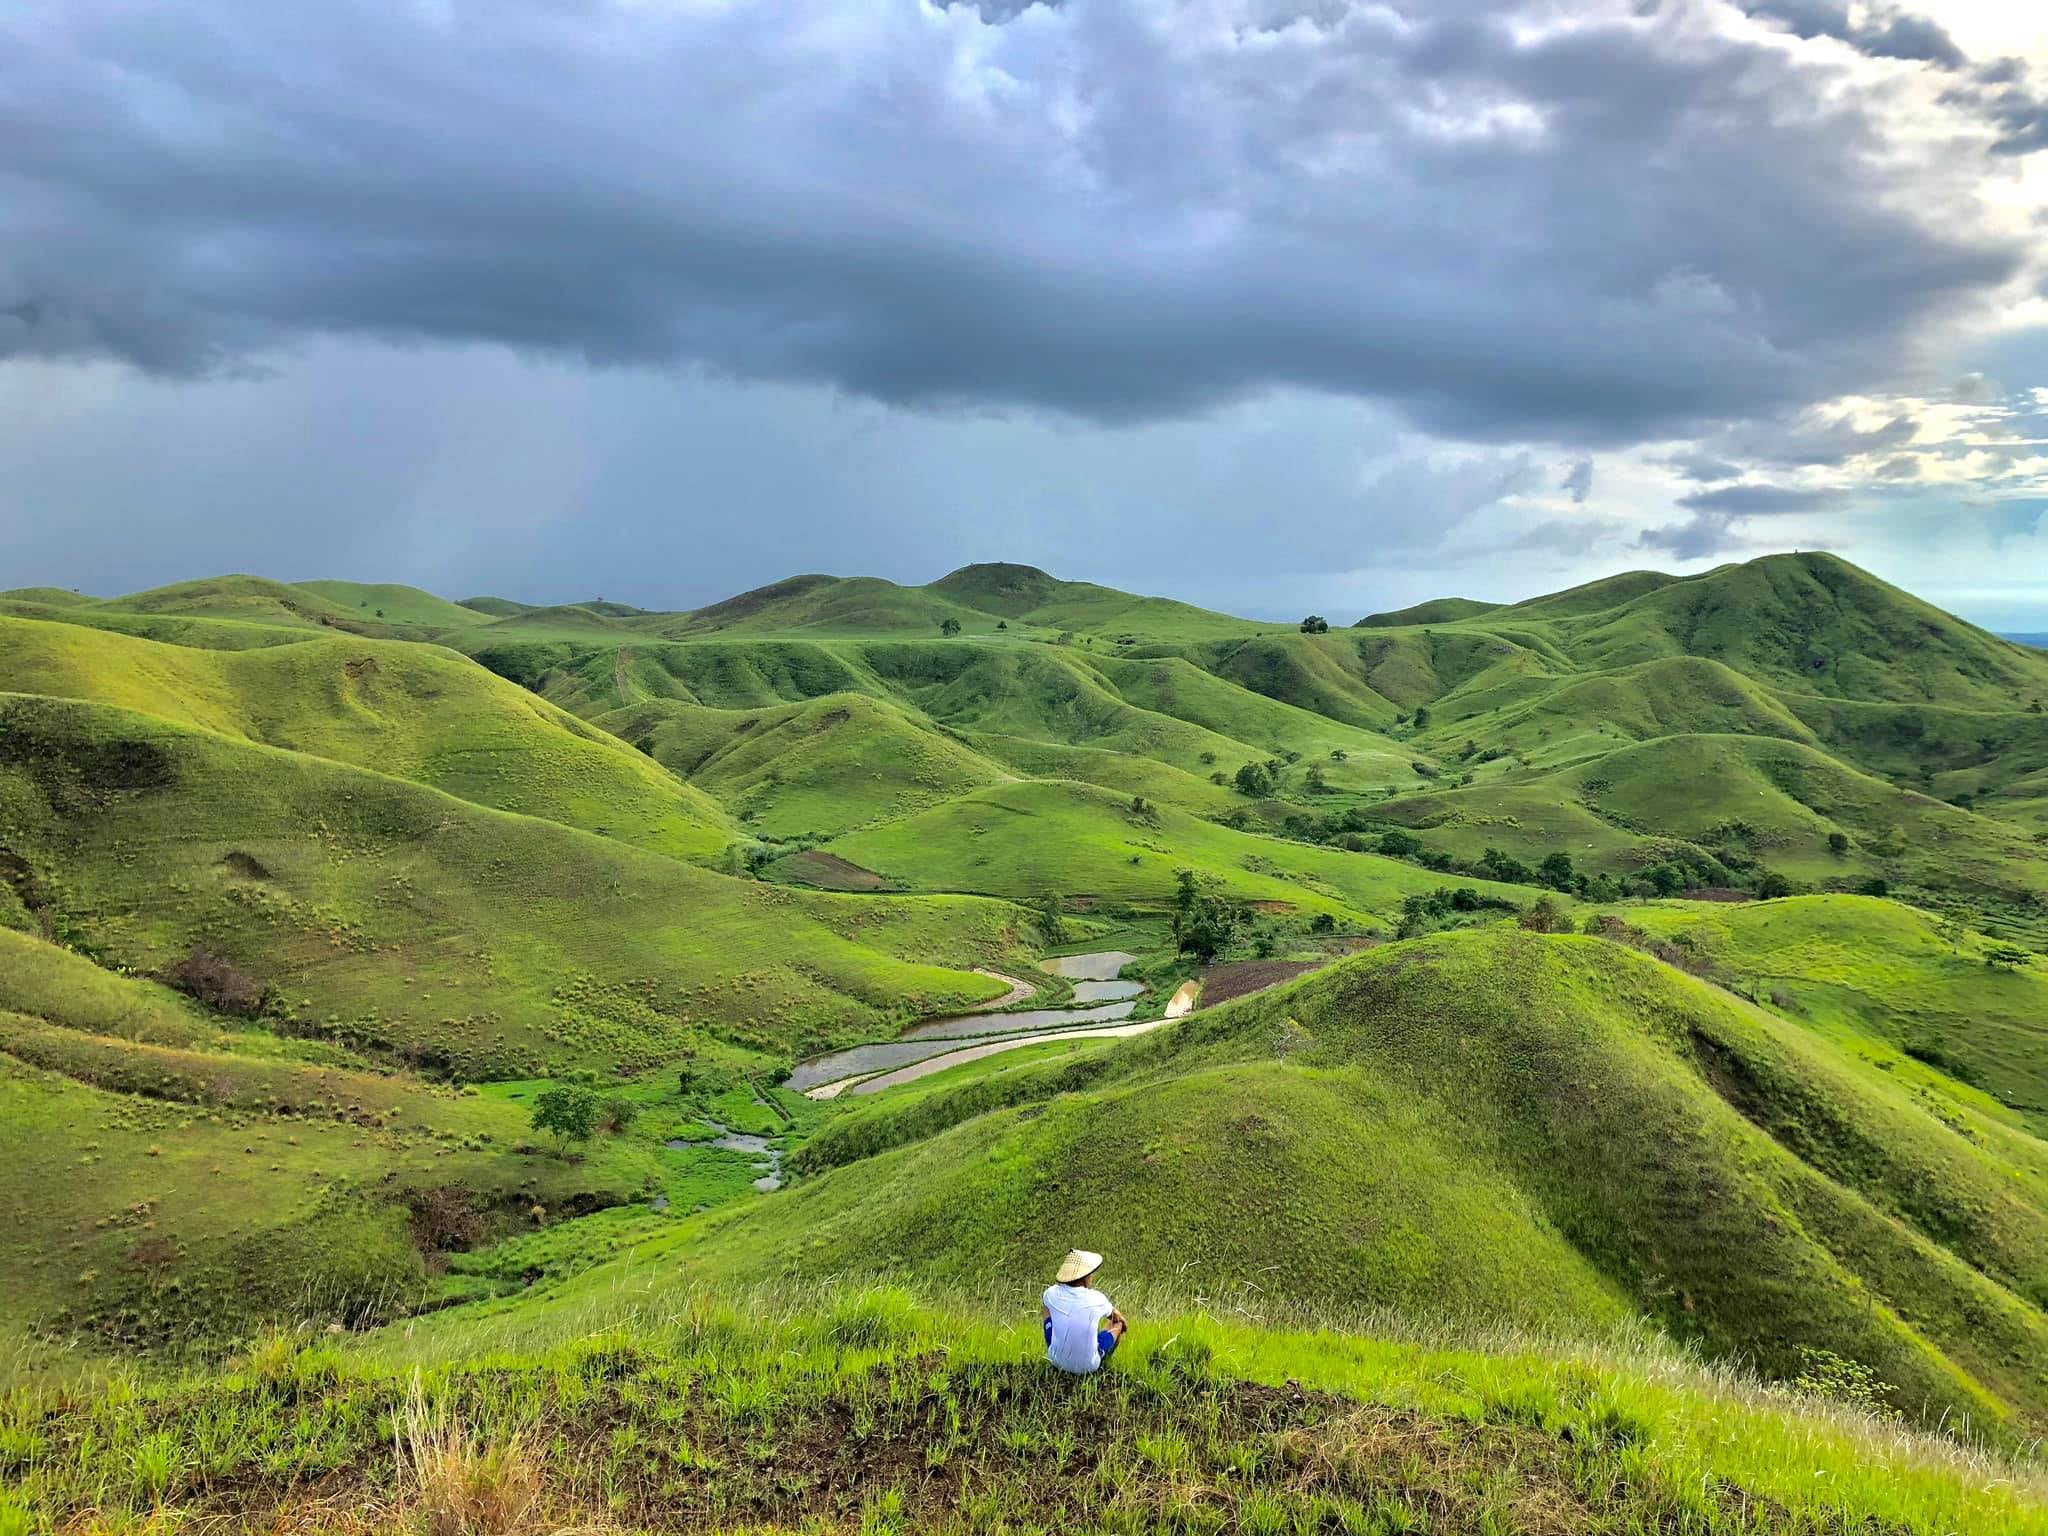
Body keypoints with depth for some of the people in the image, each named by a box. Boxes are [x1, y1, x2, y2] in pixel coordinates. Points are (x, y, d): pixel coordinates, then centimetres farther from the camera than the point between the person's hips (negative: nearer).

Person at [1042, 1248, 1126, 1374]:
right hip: (1088, 1367, -2)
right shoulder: (1097, 1299, -18)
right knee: (1118, 1322, 17)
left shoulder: (1052, 1294, -13)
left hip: (1057, 1362, 2)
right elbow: (1116, 1316, 6)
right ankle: (1102, 1365, 36)